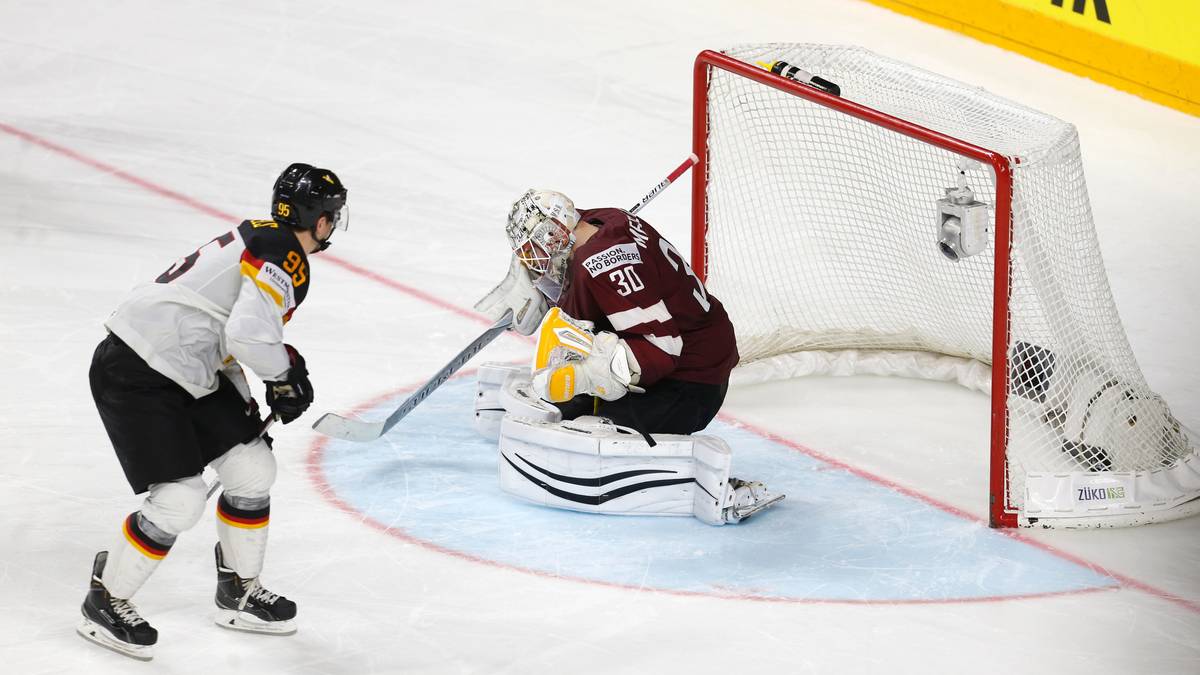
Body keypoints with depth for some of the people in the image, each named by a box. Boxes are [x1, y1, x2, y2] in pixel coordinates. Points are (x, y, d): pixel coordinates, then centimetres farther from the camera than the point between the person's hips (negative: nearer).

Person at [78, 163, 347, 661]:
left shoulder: (258, 241, 17)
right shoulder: (284, 256, -15)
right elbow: (249, 333, -28)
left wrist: (246, 409, 20)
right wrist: (285, 373, -9)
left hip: (185, 372, 10)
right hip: (135, 374, -10)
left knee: (253, 468, 11)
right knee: (179, 499, -11)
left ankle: (239, 592, 27)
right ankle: (104, 602, 8)